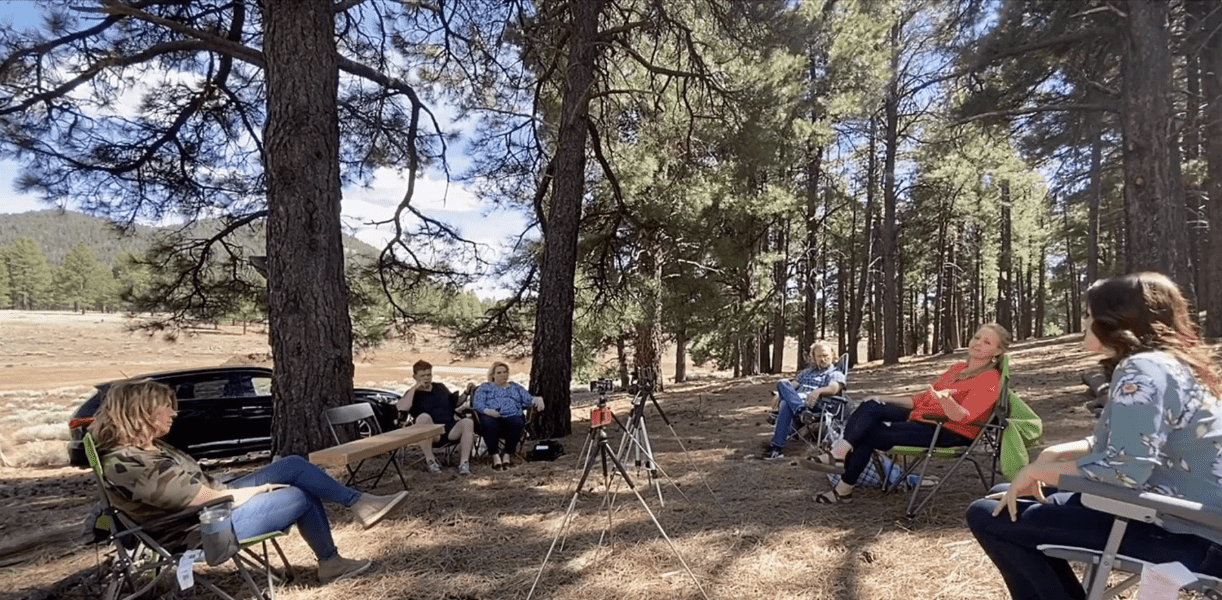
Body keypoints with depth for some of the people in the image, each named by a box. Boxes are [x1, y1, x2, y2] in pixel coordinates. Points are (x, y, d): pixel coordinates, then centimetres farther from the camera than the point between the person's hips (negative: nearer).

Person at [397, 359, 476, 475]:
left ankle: (464, 463, -31)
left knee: (467, 422, -28)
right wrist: (414, 388, -7)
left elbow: (454, 403, 33)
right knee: (423, 417, -36)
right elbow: (402, 408, -11)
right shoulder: (412, 393, 12)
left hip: (450, 428, 3)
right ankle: (430, 460, -23)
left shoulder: (440, 387, 26)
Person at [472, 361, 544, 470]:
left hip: (512, 416, 1)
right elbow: (477, 404, 6)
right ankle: (495, 456, -29)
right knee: (490, 424, -38)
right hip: (491, 417, -1)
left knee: (517, 423, -36)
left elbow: (528, 401, 18)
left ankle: (507, 454, -23)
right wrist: (487, 411, -14)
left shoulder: (516, 388, 30)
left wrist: (537, 400, -5)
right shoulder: (484, 388, 24)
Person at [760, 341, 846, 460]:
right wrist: (780, 394, 2)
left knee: (786, 404, -38)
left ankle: (776, 447, -42)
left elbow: (834, 388, -8)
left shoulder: (836, 374, 15)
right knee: (783, 383, -27)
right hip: (794, 400, 5)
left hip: (815, 406, -5)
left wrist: (818, 391, -30)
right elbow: (793, 386, 26)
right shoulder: (806, 372, 35)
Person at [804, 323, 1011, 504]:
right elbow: (923, 399, 21)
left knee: (870, 433, -18)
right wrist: (883, 399, 16)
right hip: (921, 417, 8)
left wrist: (945, 400, -45)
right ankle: (839, 453, -20)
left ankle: (844, 488, -10)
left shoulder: (990, 379, -10)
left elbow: (963, 417, -24)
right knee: (872, 406, -12)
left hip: (950, 433, -8)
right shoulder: (957, 368, 17)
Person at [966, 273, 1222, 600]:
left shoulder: (1143, 370, -21)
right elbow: (1114, 444, 20)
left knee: (988, 516, -13)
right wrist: (1054, 453, 2)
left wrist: (1036, 470, -15)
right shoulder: (1158, 363, 13)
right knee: (1005, 495, 15)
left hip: (1179, 532, -10)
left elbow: (1123, 470, -30)